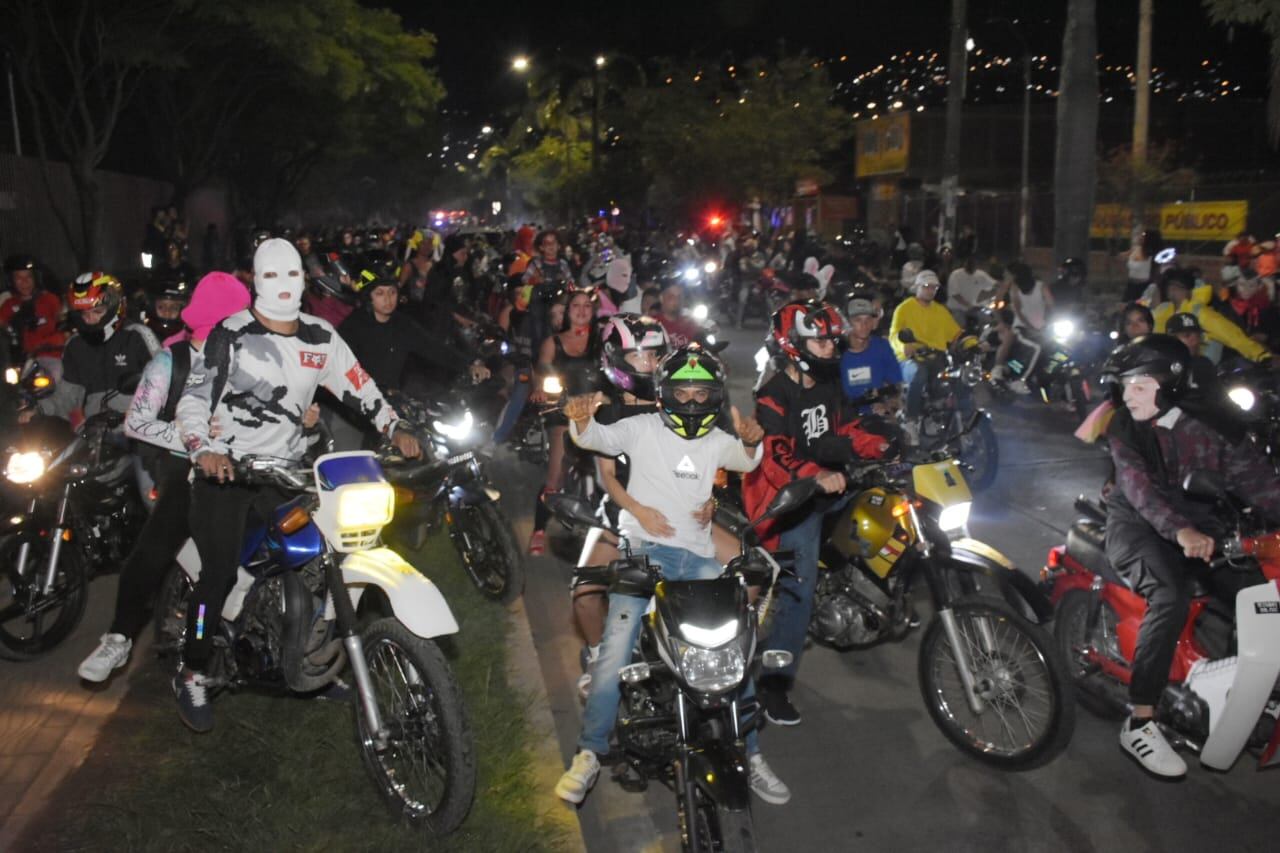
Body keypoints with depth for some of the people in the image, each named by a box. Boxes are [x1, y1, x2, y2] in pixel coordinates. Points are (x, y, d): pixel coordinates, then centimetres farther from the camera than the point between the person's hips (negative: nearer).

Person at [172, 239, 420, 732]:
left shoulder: (321, 337, 7)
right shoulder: (230, 335, -6)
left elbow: (359, 386, 7)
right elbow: (193, 400, -12)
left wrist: (395, 430, -7)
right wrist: (203, 450, -30)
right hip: (225, 469, -4)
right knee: (220, 575, -8)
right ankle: (192, 675, 11)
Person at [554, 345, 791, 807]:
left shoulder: (718, 440, 16)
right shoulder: (643, 429, 4)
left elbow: (744, 460, 7)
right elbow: (596, 438, 2)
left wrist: (749, 441, -17)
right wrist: (581, 419, -22)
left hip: (699, 557, 4)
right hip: (644, 551, -3)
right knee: (616, 650, -15)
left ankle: (749, 755, 14)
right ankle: (589, 755, -4)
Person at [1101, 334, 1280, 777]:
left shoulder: (1205, 425, 2)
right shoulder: (1124, 425, -5)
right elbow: (1139, 486, -22)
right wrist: (1180, 530, -39)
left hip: (1196, 527, 4)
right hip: (1136, 525, -4)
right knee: (1172, 598, -30)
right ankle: (1139, 724, -30)